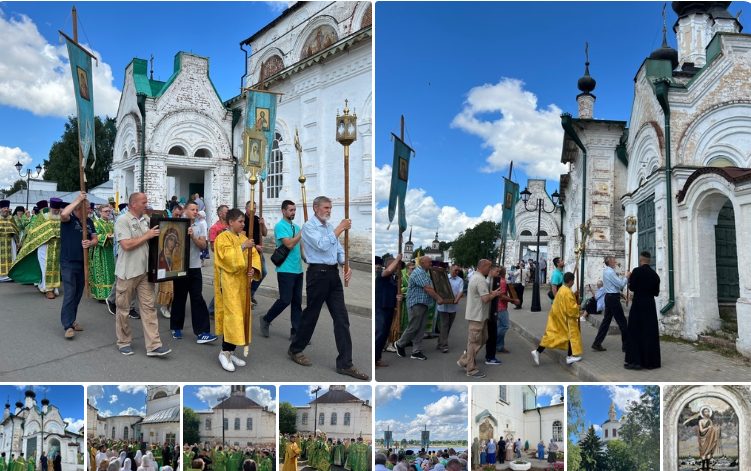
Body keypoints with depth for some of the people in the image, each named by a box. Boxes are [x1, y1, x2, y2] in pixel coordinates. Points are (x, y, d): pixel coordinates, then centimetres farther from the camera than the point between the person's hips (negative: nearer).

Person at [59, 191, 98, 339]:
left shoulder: (89, 221, 10)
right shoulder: (68, 219, -7)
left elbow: (95, 239, 10)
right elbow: (63, 214, -32)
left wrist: (90, 243, -14)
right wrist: (78, 199, -25)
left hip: (83, 262, 6)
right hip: (68, 262, -6)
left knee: (78, 294, 13)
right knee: (69, 294, -8)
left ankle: (72, 320, 25)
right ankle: (68, 325, -5)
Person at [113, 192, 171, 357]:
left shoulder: (146, 220, 9)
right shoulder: (123, 221, -11)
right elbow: (127, 245, -21)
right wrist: (147, 236, -15)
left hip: (145, 271, 6)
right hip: (128, 272, -5)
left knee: (149, 307, 1)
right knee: (123, 308, 9)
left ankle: (153, 345, 2)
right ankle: (124, 342, 24)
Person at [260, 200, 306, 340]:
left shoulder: (296, 227, 14)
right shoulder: (280, 226, -10)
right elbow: (289, 244, -21)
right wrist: (302, 232, -17)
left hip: (298, 270, 7)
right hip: (286, 270, -7)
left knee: (297, 302, 6)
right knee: (285, 300, -5)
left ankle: (296, 332, 11)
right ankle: (266, 319, 19)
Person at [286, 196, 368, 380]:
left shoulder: (330, 227, 17)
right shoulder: (309, 227, -6)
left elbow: (339, 250, 15)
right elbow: (322, 245, -22)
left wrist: (346, 266, -4)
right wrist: (340, 228, -18)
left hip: (333, 275, 7)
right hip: (318, 274, -7)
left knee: (342, 318, 0)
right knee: (311, 315, 5)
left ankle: (345, 364, 2)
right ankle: (295, 350, 28)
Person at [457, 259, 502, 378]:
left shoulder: (475, 277, 13)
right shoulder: (481, 280, -21)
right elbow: (485, 299, -27)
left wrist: (492, 293, 11)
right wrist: (495, 294, -9)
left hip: (478, 314, 10)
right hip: (477, 315, -10)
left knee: (483, 338, 17)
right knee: (475, 342, -2)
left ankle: (464, 361, 20)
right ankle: (471, 370, 6)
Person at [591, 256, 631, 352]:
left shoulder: (606, 272, 15)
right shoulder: (610, 272, -16)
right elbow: (620, 284, -17)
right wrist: (627, 277, -2)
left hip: (609, 297, 10)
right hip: (613, 298, -10)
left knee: (606, 320, 8)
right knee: (622, 322, -2)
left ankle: (597, 344, 7)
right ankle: (626, 345, 5)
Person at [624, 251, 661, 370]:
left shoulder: (637, 271, -10)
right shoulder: (655, 274, 5)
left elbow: (632, 287, -12)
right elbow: (656, 292, 9)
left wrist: (629, 283, 9)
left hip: (638, 304, -5)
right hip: (651, 305, 5)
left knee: (636, 332, 1)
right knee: (651, 332, 9)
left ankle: (636, 361, -1)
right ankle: (651, 361, 15)